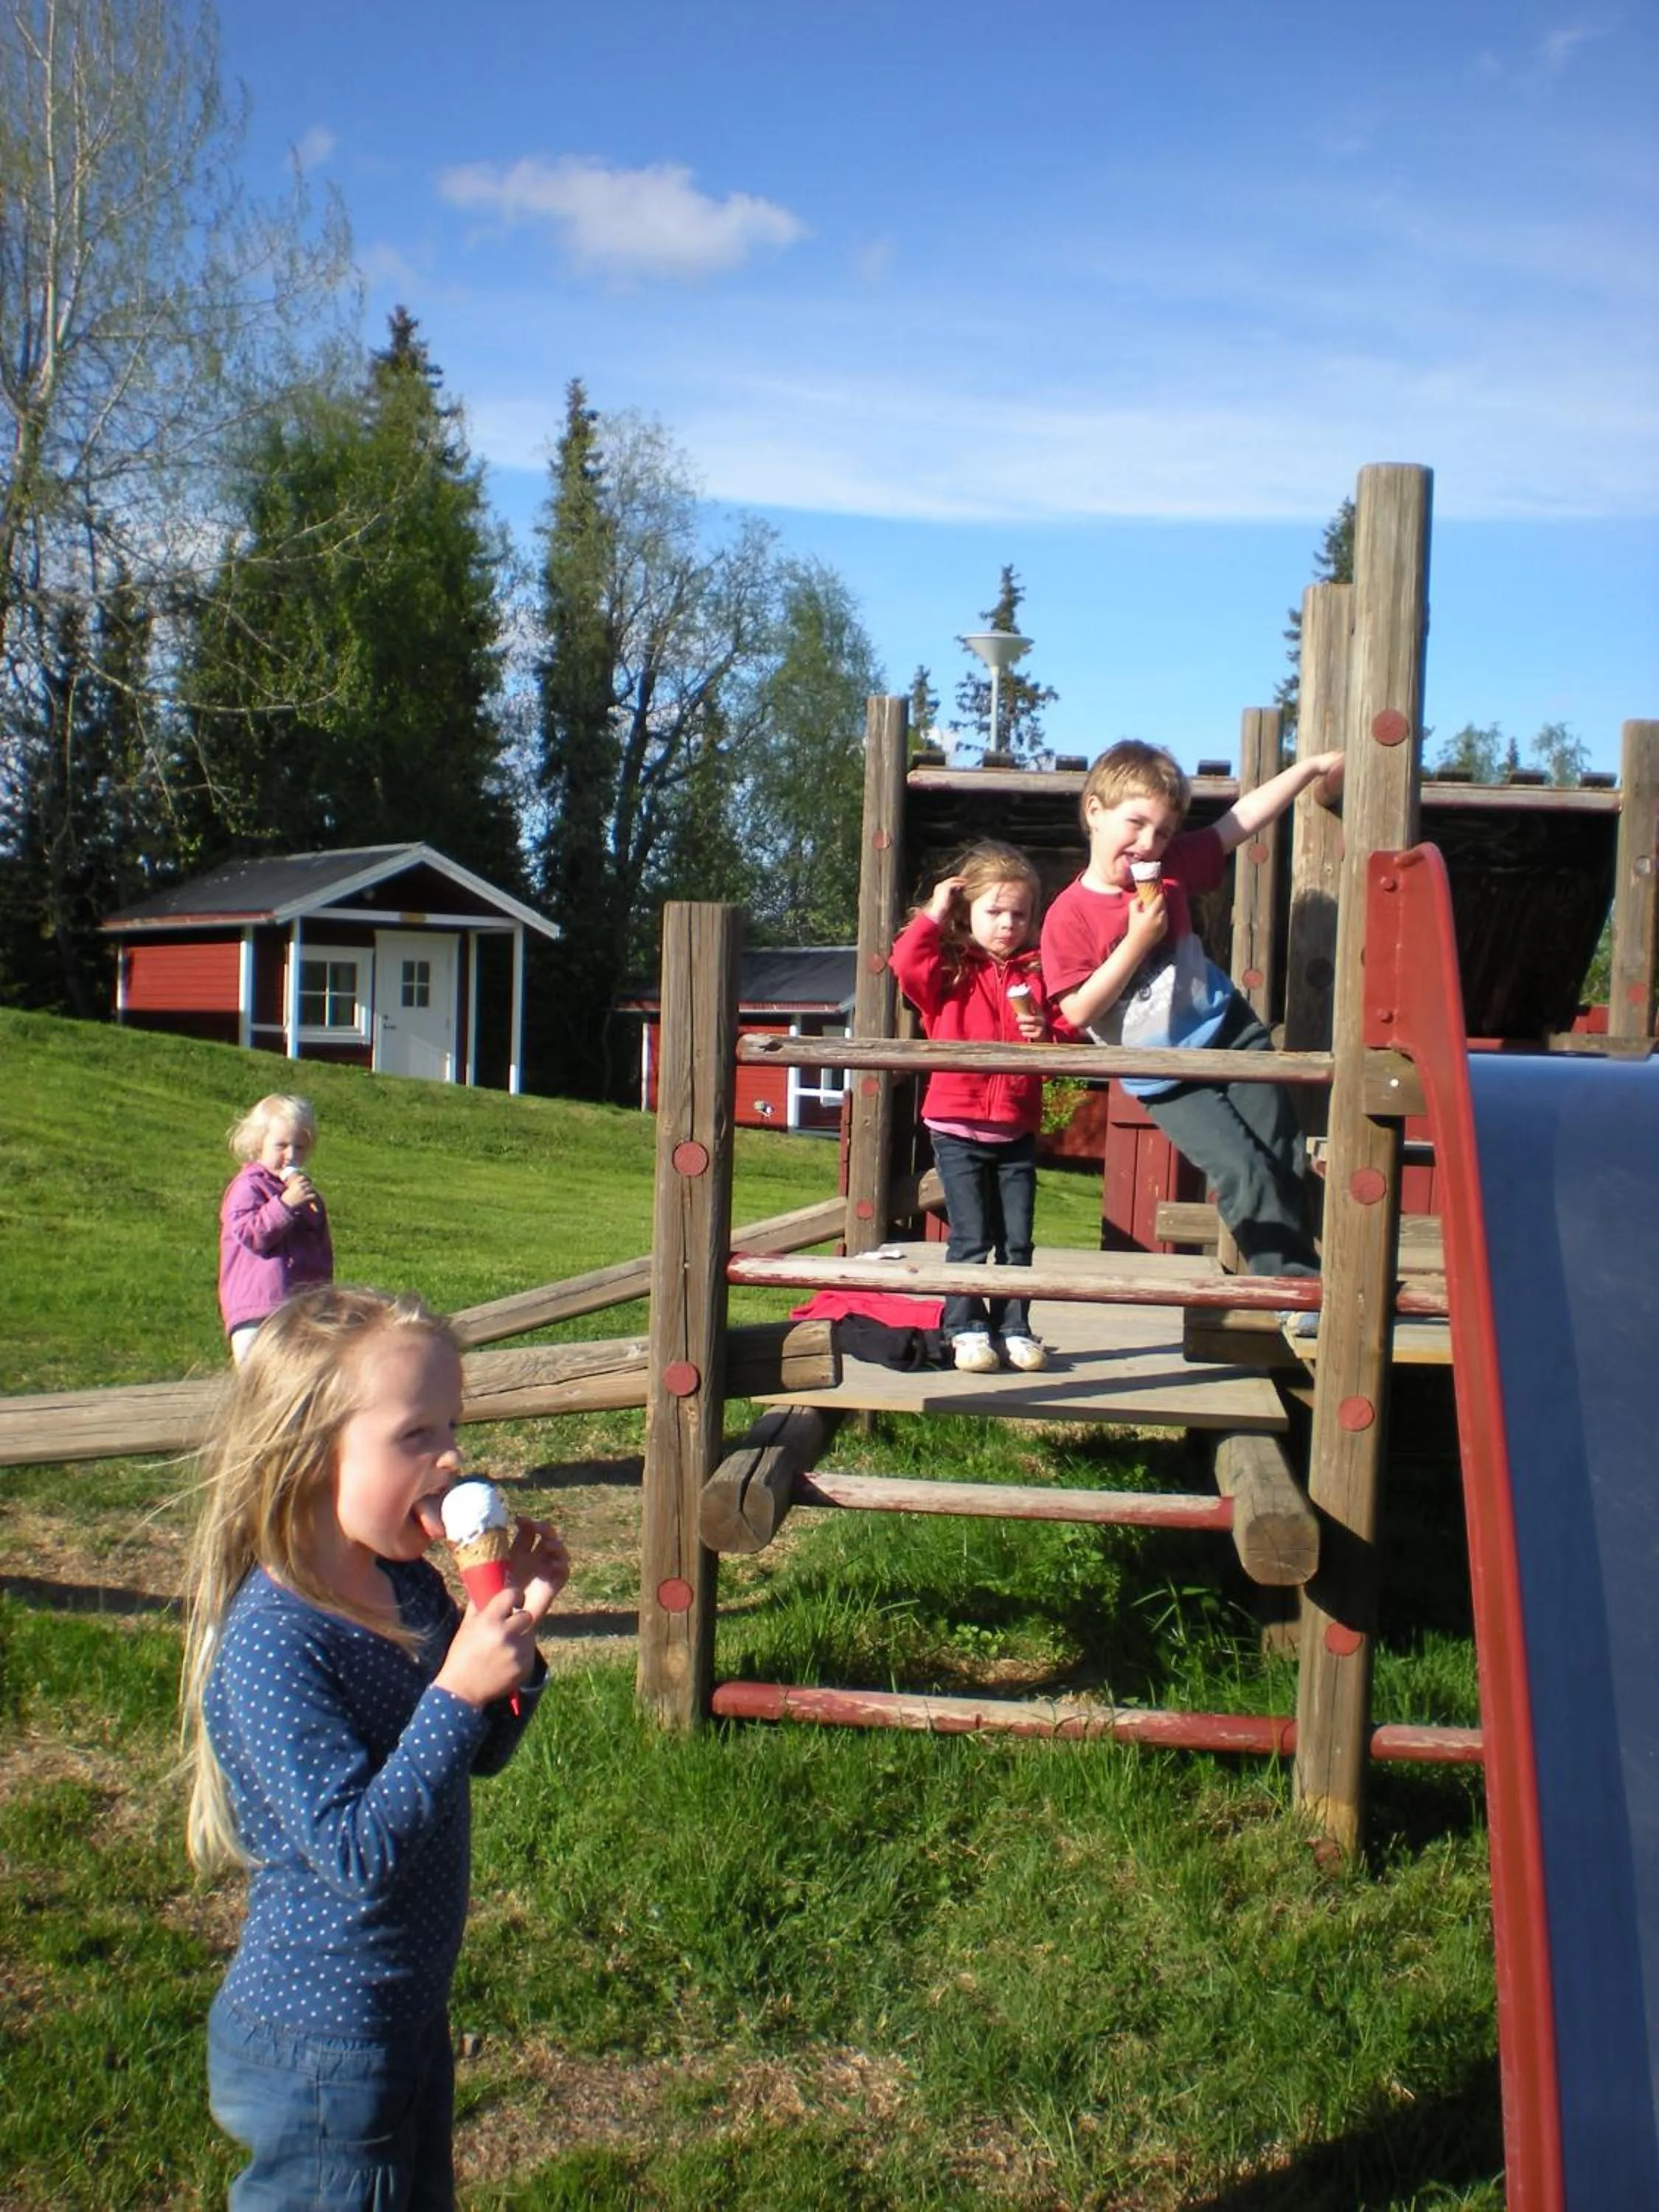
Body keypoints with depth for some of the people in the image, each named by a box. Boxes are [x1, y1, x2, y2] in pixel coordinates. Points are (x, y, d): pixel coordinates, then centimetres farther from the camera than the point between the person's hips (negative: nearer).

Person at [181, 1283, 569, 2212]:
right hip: (321, 2044, -8)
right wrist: (457, 1690, -33)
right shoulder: (270, 1646, -27)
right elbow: (358, 1852, -29)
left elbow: (480, 1756, 10)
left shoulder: (411, 1589, -3)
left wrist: (513, 1625, -6)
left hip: (411, 2013, 8)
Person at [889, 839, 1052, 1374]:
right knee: (971, 1236, -3)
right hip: (958, 1127, -3)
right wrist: (933, 914, -11)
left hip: (1016, 1130, 3)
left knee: (1017, 1238, 6)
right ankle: (966, 1328, 8)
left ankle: (1014, 1327, 16)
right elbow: (907, 962, -19)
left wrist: (1045, 1031, -8)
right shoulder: (951, 970, -1)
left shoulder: (1035, 974, 8)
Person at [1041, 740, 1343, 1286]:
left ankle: (1298, 1269, 21)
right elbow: (1078, 1012, -20)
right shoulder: (1068, 917, -16)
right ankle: (1295, 1282, 1)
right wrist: (1137, 942, -24)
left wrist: (1311, 766, 0)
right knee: (1245, 1174, -13)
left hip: (1229, 1032, 5)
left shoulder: (1172, 867, -2)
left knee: (1285, 1160, 7)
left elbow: (1240, 820, 5)